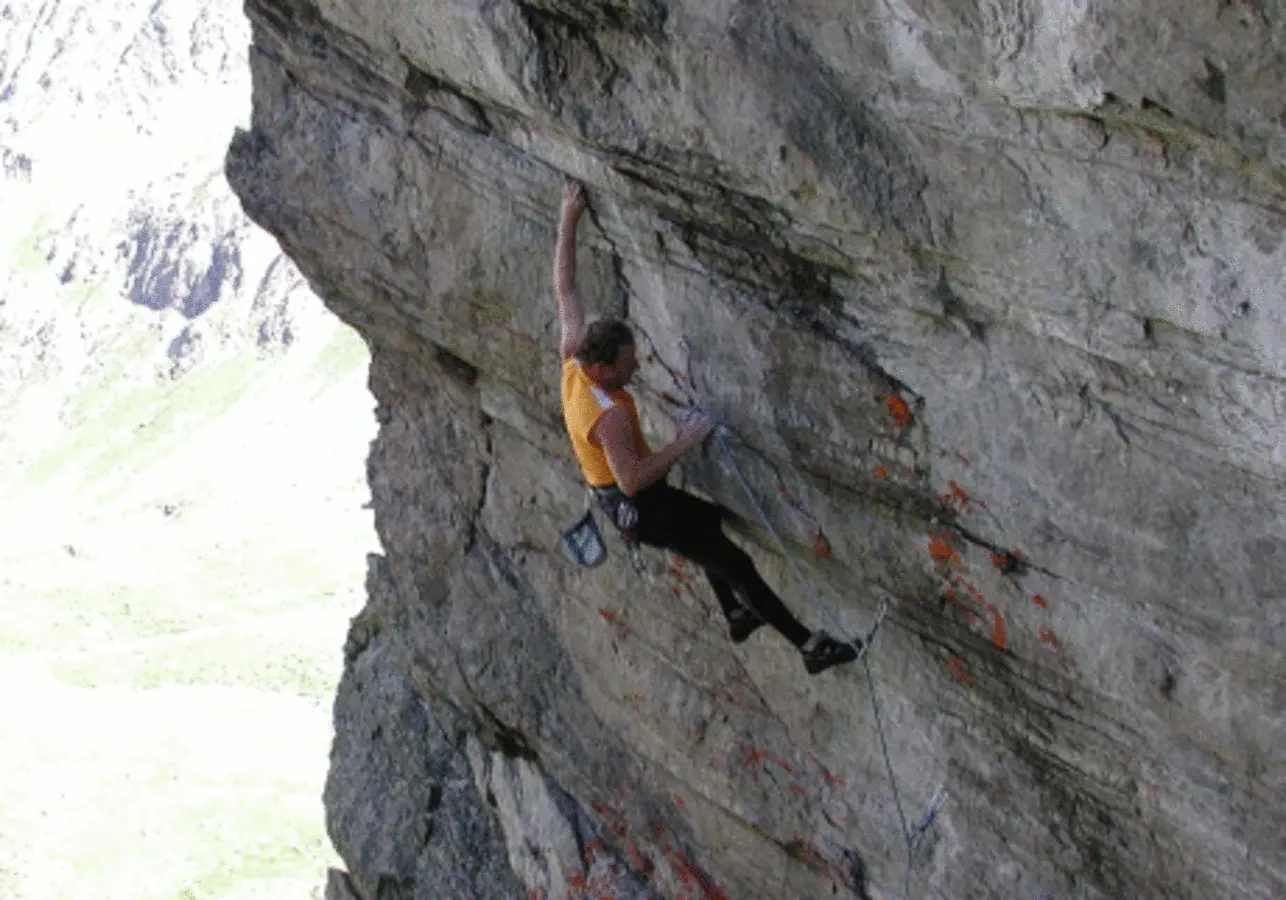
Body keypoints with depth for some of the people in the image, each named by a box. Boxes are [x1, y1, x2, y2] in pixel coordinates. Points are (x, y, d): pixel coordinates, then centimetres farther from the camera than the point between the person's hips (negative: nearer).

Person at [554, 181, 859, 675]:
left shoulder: (572, 361, -10)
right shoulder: (610, 415, -35)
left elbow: (565, 289, -3)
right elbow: (632, 480, -37)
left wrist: (568, 219, -2)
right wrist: (683, 443, -34)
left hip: (620, 499, 10)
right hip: (641, 508, -10)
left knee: (707, 521, 31)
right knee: (735, 563, -5)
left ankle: (736, 616, 46)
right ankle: (809, 646, -1)